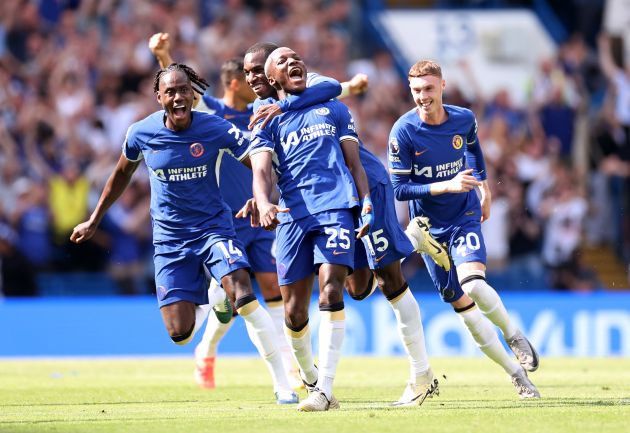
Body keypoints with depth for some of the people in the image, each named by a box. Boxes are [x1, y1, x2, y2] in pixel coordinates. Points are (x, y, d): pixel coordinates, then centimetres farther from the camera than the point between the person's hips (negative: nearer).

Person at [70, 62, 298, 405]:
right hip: (169, 240, 2)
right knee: (180, 334, -6)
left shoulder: (216, 129, -13)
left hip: (213, 226, -2)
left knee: (243, 296, -27)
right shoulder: (141, 133, -7)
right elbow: (122, 174, 13)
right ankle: (207, 302, 34)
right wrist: (94, 221, 20)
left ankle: (282, 385, -18)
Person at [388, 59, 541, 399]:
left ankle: (513, 334, 0)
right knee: (463, 307, 0)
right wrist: (445, 185, -27)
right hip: (430, 227, 0)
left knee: (473, 284, -27)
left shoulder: (464, 119, -8)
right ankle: (517, 375, 11)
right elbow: (399, 188, -17)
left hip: (465, 216, 0)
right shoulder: (403, 132, -17)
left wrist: (484, 187, 26)